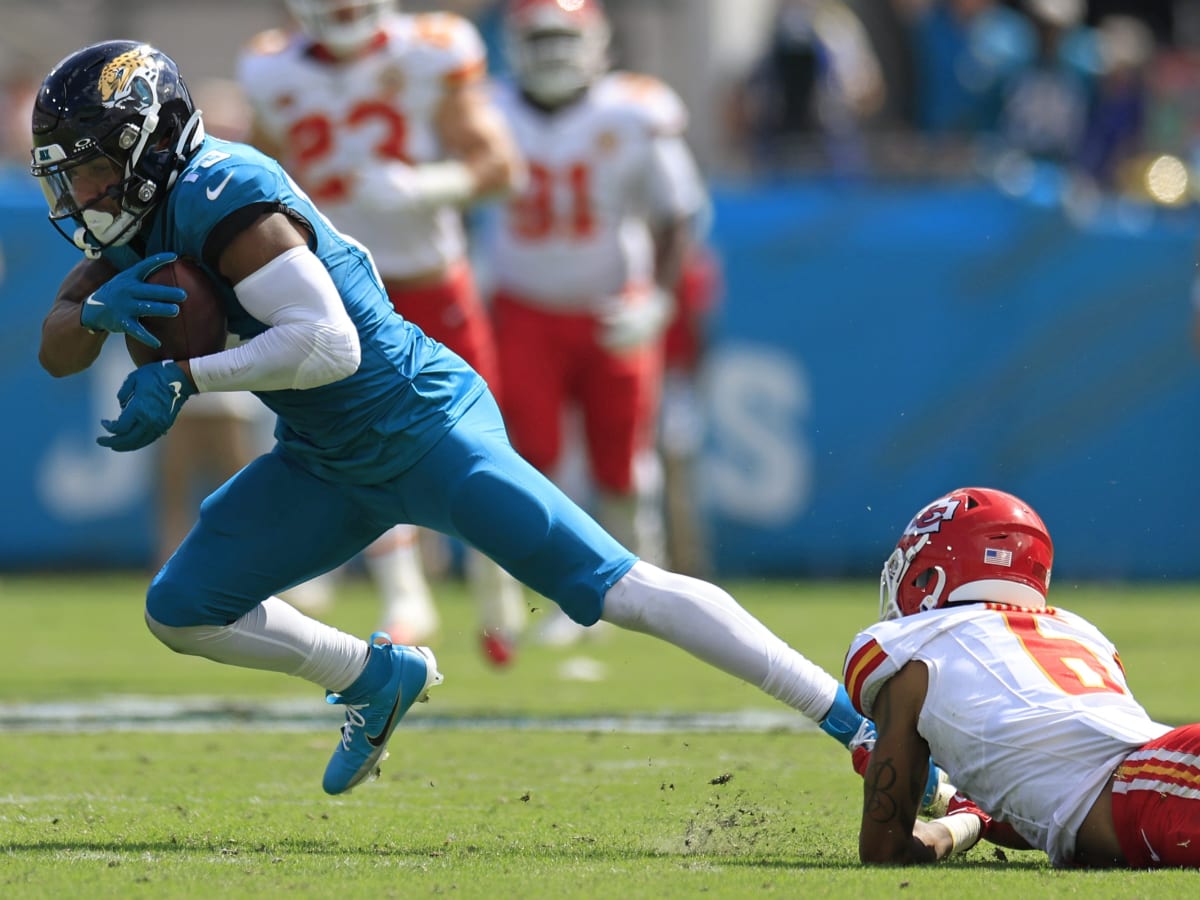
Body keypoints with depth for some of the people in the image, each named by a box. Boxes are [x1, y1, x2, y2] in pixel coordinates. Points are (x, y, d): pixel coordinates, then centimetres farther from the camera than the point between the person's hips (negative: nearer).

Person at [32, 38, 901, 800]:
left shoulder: (218, 194, -22)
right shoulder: (139, 215, 5)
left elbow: (328, 344, -30)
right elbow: (57, 352, 6)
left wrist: (181, 377, -27)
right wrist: (100, 309, -16)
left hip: (422, 429, -9)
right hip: (329, 462, 9)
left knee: (622, 591, -16)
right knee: (181, 610, 8)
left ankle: (869, 729, -17)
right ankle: (377, 680, 28)